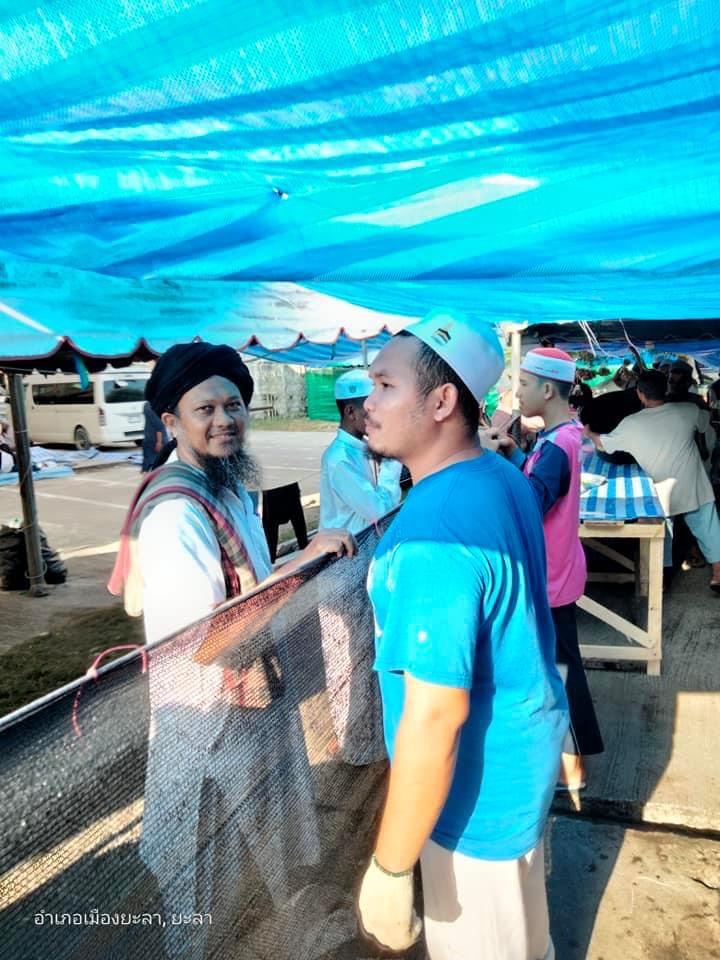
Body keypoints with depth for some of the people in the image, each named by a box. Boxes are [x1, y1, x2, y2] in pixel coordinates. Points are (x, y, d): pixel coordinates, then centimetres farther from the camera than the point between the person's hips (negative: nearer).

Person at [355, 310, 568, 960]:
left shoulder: (433, 532, -32)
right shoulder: (506, 477, -2)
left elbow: (435, 716, -30)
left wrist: (390, 868, -21)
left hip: (477, 778, -8)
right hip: (524, 743, 8)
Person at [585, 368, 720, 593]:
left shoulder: (631, 424, -12)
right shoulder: (687, 411, -10)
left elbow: (602, 444, 3)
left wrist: (588, 432, 22)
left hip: (660, 495, 0)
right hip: (693, 490, 0)